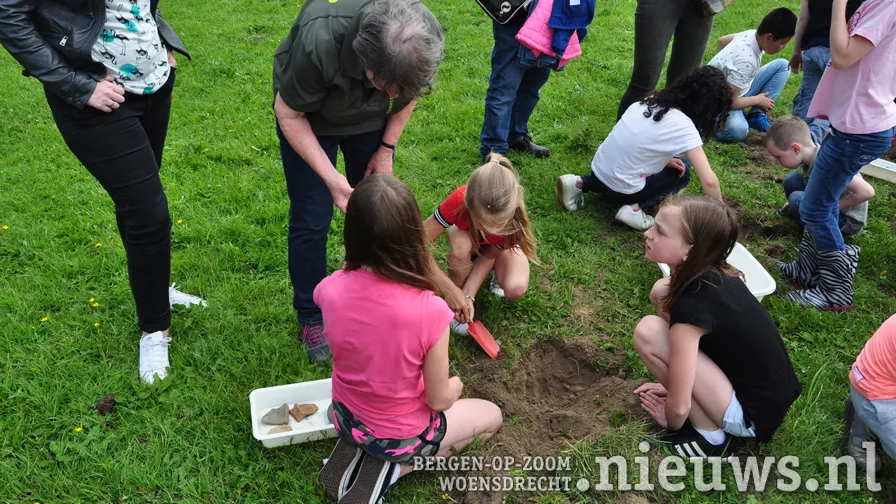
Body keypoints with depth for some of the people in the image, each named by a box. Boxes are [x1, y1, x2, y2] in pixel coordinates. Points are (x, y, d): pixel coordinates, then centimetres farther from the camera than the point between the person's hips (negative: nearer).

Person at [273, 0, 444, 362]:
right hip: (309, 117, -3)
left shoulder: (423, 37, -30)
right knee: (311, 220, -3)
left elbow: (410, 92, -6)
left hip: (371, 119, 4)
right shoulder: (319, 40, -42)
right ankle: (310, 318, 16)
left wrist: (387, 148, -9)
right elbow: (289, 113, -25)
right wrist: (330, 177, -32)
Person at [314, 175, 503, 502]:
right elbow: (438, 401, -19)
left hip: (346, 419, 5)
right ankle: (394, 466, 7)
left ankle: (359, 450, 14)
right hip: (401, 434, -5)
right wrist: (453, 387, 1)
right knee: (492, 417, 22)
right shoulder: (430, 312, -36)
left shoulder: (330, 290, -24)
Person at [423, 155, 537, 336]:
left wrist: (468, 295, -34)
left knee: (516, 289, -29)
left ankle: (498, 273, 6)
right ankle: (457, 303, -13)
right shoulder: (459, 200, -42)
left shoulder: (514, 217, -39)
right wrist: (450, 289, -41)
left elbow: (490, 254, -24)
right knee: (460, 243, -37)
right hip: (468, 237, 1)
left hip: (500, 245, 0)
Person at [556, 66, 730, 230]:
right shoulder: (684, 127, -16)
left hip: (598, 170, 6)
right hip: (620, 190, -6)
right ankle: (635, 208, -3)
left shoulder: (651, 101, 3)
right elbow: (709, 180, -17)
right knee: (682, 172, 12)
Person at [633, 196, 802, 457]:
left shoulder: (693, 303, -28)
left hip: (753, 416, -8)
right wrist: (677, 384, 21)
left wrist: (671, 422, 0)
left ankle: (707, 433, -3)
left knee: (648, 332, -21)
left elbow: (679, 407, -23)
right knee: (662, 292, 2)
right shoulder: (714, 274, -5)